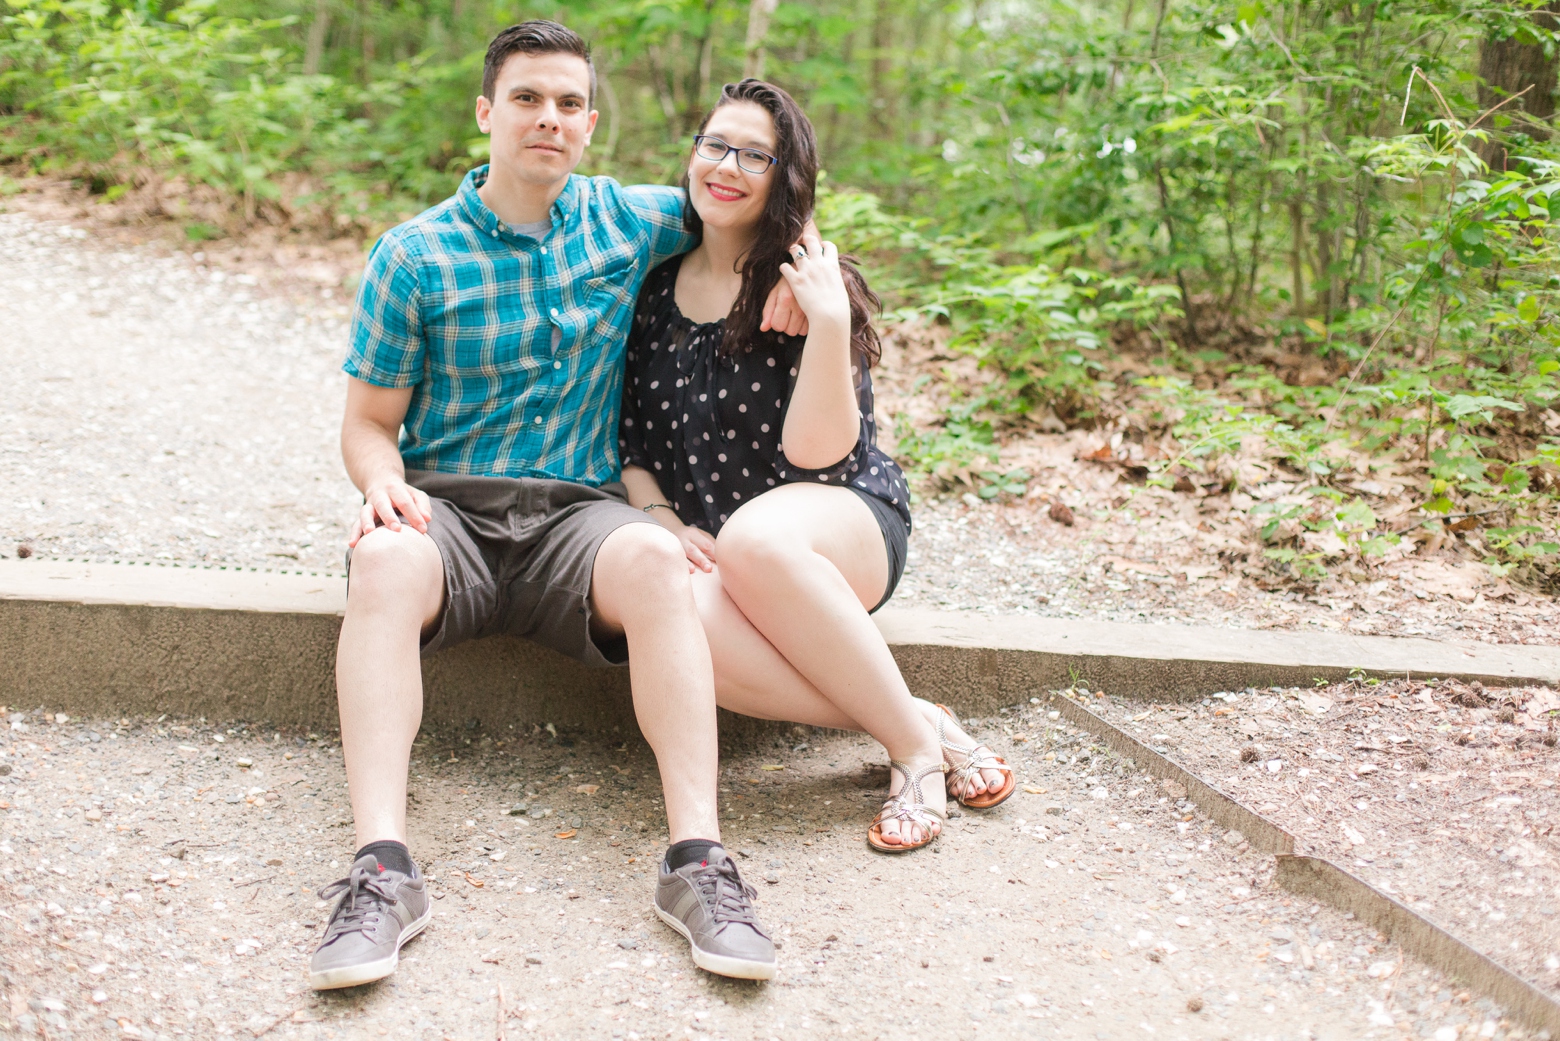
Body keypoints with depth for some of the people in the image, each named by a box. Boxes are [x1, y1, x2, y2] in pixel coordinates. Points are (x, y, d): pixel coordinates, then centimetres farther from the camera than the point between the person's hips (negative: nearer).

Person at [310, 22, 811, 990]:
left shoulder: (630, 219, 10)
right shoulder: (415, 254, 4)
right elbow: (369, 422, 6)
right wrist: (384, 481, -16)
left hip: (576, 511, 1)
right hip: (447, 508, -1)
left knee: (655, 558, -35)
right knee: (386, 561, -37)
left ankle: (699, 859, -41)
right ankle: (382, 867, -45)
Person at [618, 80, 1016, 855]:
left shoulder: (810, 285, -2)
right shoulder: (656, 288, 10)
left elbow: (815, 452, -12)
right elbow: (629, 442, 14)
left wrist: (830, 322, -21)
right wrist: (659, 519, -4)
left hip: (842, 527, -2)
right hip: (702, 548, 3)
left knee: (756, 538, -41)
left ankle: (916, 742, -23)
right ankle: (917, 721, -22)